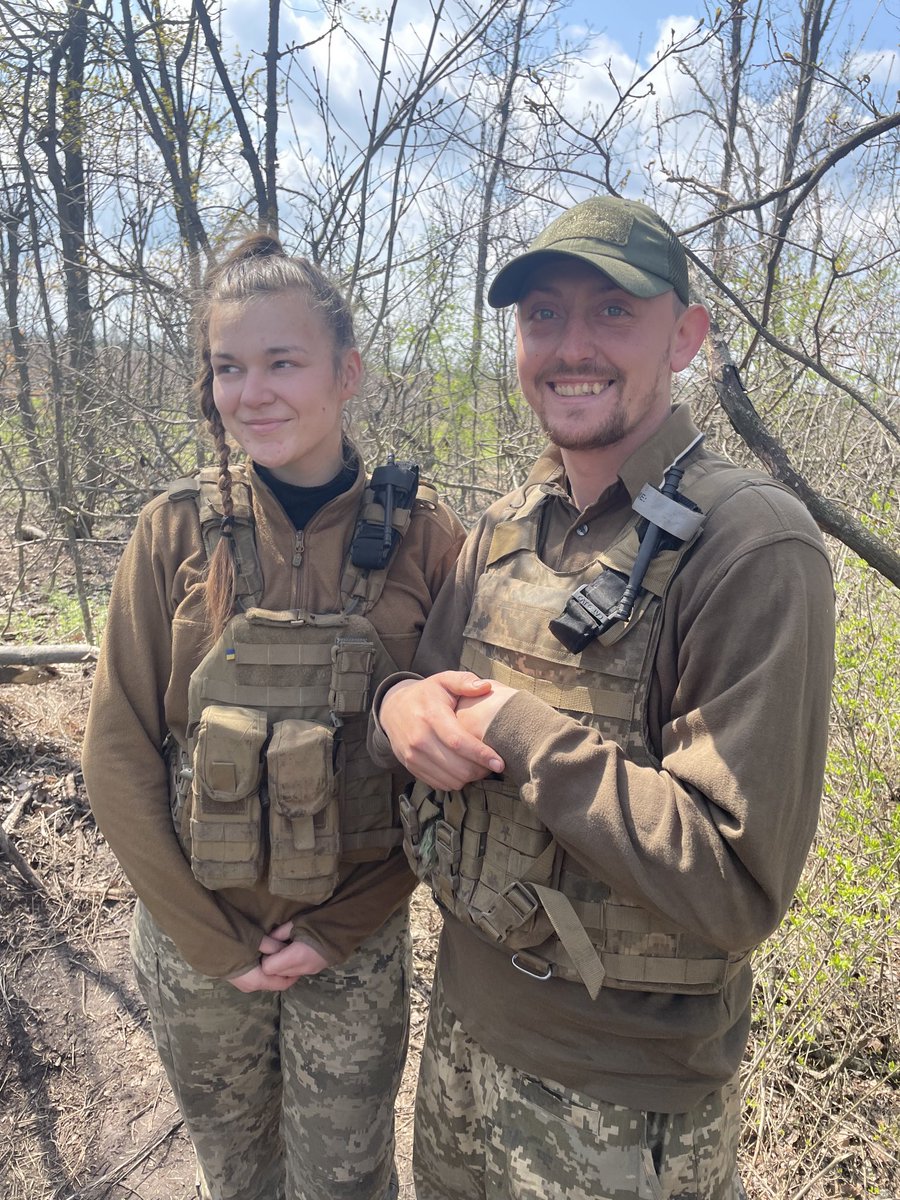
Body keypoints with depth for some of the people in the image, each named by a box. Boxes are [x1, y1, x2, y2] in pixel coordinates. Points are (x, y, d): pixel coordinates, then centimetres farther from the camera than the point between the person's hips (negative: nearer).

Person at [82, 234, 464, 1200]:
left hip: (355, 945, 0)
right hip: (194, 937, 1)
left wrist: (343, 929, -9)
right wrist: (215, 942, -7)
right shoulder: (177, 531, -10)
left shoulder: (420, 535, -12)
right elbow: (119, 754, -7)